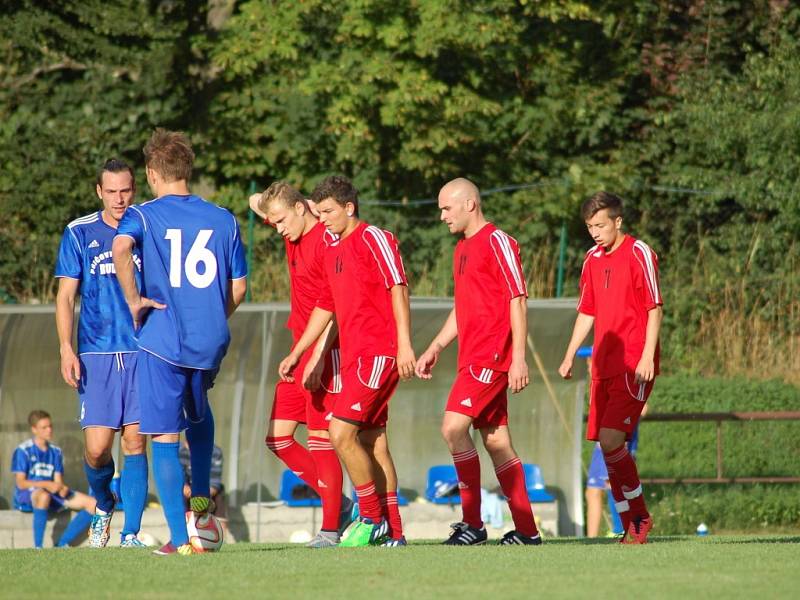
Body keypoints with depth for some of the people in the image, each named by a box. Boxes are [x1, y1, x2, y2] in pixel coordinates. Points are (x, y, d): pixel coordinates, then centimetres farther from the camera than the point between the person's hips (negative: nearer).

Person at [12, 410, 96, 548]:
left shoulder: (55, 452, 14)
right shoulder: (23, 451, -4)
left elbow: (58, 481, 9)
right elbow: (20, 483, -11)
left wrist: (62, 488, -16)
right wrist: (46, 484, -24)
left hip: (53, 495, 6)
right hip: (26, 496, -6)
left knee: (92, 504, -11)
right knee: (43, 495, -44)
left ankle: (62, 544, -11)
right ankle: (38, 547, -38)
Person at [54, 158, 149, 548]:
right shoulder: (79, 233, 5)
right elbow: (65, 297, 6)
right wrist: (66, 349, -5)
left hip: (143, 352, 0)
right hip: (96, 354, 0)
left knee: (134, 442, -6)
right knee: (97, 448, -5)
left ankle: (131, 533, -2)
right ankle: (103, 505, 26)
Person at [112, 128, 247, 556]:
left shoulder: (142, 216, -2)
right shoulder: (224, 220, 8)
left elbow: (120, 249, -25)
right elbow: (238, 288, 11)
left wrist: (134, 301, -15)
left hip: (162, 342, -4)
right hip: (210, 343, 4)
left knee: (164, 439, 0)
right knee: (199, 413, 33)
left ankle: (180, 538, -6)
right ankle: (201, 497, 24)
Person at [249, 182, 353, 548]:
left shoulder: (328, 240, -15)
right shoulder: (294, 236, 11)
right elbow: (256, 202, 27)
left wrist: (318, 357, -24)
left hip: (326, 353, -9)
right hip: (299, 351, 9)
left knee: (320, 438, -8)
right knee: (278, 437, 6)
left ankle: (332, 528, -3)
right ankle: (338, 504, 14)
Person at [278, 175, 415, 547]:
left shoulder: (373, 239, -6)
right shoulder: (333, 250, 19)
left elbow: (398, 289, -13)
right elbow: (325, 307, 26)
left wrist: (404, 344, -20)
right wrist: (296, 353, 21)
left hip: (378, 354, -9)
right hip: (353, 356, 9)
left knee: (341, 433, -15)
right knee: (372, 441, 8)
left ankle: (372, 518, -6)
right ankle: (392, 533, 11)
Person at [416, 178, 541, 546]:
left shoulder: (497, 242, -8)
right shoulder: (463, 249, 20)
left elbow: (518, 300, -13)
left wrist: (519, 358, -18)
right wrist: (436, 347, 19)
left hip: (491, 357, -9)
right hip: (473, 359, 9)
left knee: (453, 427, -17)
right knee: (495, 440, 7)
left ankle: (472, 523, -13)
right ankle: (526, 530, 9)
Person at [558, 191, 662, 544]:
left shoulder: (638, 254, -5)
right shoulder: (593, 259, 15)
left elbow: (655, 309, -8)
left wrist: (647, 357, -15)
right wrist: (570, 356, 16)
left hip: (633, 367, -7)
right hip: (603, 366, 7)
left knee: (610, 439, -17)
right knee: (607, 446, 3)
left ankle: (639, 518, -3)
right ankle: (632, 527, 9)